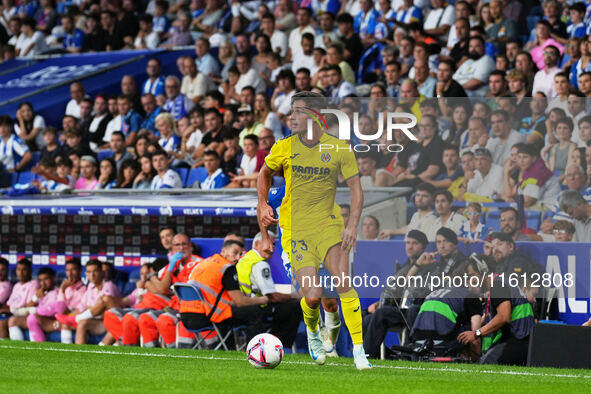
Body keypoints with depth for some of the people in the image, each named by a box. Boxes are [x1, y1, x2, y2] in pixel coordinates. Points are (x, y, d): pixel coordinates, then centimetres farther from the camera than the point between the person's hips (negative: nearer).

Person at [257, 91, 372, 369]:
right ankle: (312, 331, 25)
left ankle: (358, 349, -12)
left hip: (328, 224, 0)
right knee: (312, 296, -10)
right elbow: (265, 172, 19)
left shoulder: (339, 149, -5)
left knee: (343, 282, -19)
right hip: (295, 229, 0)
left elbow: (355, 188, -3)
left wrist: (352, 225, -16)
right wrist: (263, 204, 9)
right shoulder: (284, 148, -2)